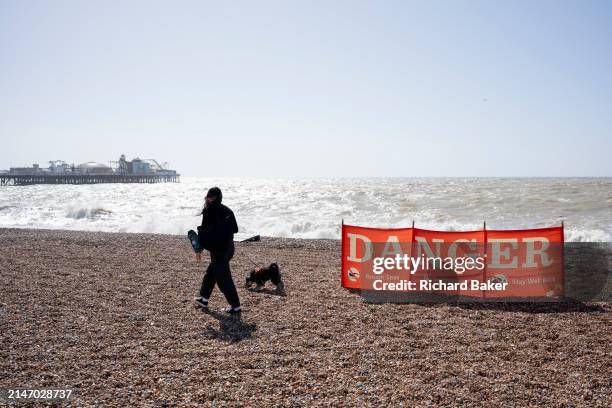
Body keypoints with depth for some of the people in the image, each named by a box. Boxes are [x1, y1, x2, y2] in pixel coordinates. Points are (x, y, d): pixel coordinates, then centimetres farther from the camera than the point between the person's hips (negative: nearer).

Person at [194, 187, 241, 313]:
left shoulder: (209, 210, -12)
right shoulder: (227, 210, 7)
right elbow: (235, 229, 11)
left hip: (218, 250, -8)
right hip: (229, 248, 8)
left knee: (223, 278, -1)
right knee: (210, 273, 23)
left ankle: (235, 305, 2)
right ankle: (204, 299, 35)